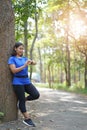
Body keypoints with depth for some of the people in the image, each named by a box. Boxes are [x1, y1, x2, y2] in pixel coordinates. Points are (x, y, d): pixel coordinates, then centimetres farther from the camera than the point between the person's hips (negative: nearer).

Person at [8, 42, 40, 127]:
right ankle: (27, 119, 10)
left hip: (27, 81, 6)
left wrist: (31, 62, -20)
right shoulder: (12, 59, -2)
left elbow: (34, 63, 3)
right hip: (18, 82, -5)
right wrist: (24, 66, -18)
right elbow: (14, 70, -13)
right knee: (22, 101, -1)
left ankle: (23, 100, 17)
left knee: (36, 95, -9)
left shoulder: (24, 58, 15)